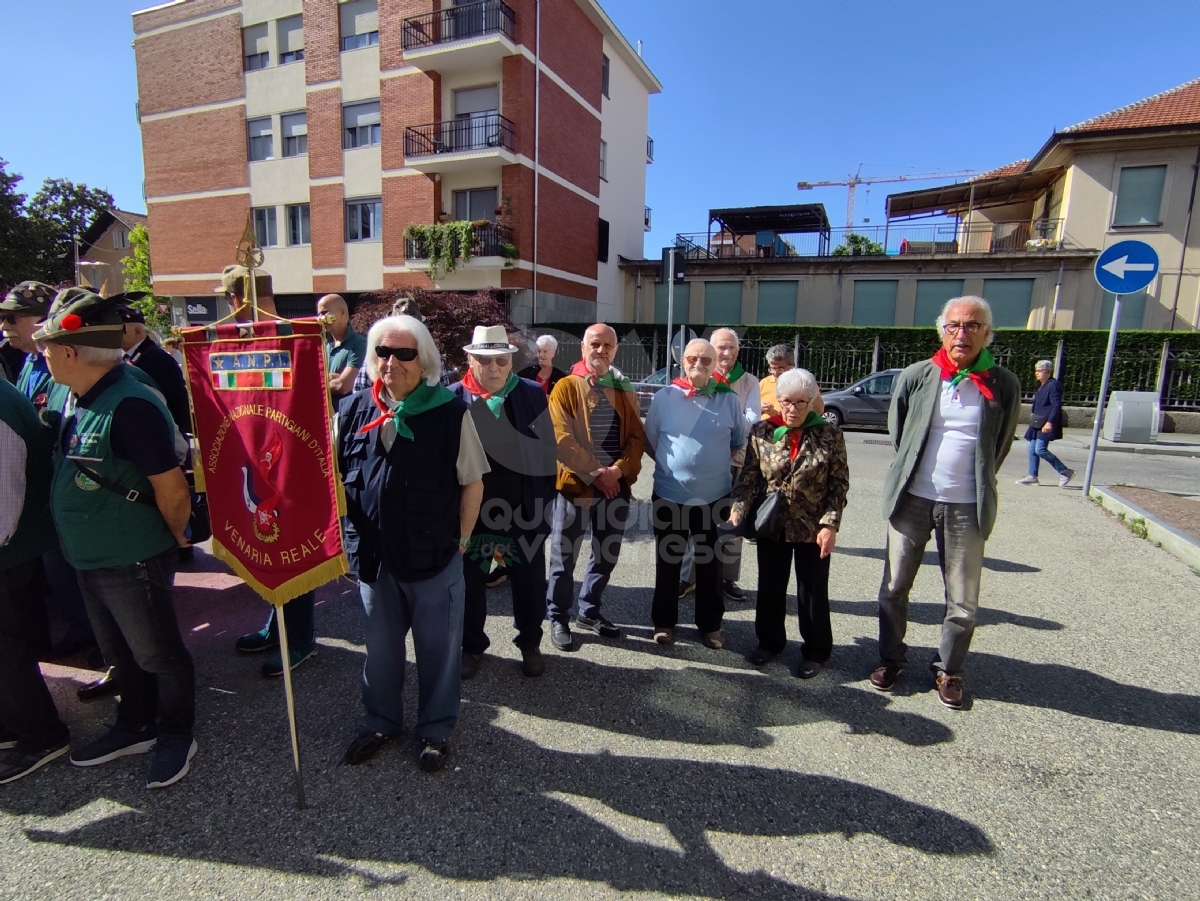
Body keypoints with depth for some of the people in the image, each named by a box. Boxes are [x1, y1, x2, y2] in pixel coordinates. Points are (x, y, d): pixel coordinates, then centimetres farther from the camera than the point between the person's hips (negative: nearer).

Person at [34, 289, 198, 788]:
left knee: (157, 653, 11)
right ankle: (135, 727, 44)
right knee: (119, 651, 24)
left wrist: (175, 537, -10)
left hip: (132, 560, -9)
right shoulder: (82, 397, 2)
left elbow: (173, 490, -26)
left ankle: (176, 736, 31)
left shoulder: (130, 406, -27)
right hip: (89, 557, 9)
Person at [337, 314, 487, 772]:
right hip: (372, 556, 4)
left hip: (434, 557, -3)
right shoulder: (355, 410, 1)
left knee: (438, 648, 13)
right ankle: (381, 720, 43)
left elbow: (472, 483, -6)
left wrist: (460, 542, -5)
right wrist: (352, 536, 5)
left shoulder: (451, 411, -10)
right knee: (380, 646, 21)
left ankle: (436, 728, 34)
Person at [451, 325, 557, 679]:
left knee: (529, 582, 15)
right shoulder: (453, 398, -6)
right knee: (470, 581, 15)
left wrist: (545, 500, -3)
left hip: (524, 509, 1)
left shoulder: (533, 395, -4)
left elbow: (547, 451, -1)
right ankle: (471, 646, 36)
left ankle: (530, 644, 36)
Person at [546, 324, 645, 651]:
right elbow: (562, 440, -12)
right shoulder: (566, 387, -3)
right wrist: (595, 473, -17)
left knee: (607, 555, 14)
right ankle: (558, 618, 22)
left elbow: (637, 437, 4)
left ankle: (589, 612, 32)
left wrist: (619, 469, -12)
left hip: (616, 486, 5)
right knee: (564, 557, 4)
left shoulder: (625, 390, 10)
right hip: (575, 484, -4)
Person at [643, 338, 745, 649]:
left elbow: (740, 442, 9)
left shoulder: (730, 400, -3)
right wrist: (670, 461, -1)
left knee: (710, 563, 13)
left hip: (715, 496, 1)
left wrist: (716, 460, 1)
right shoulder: (664, 397, -4)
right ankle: (664, 621, 29)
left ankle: (710, 624, 30)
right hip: (669, 494, 0)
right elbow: (649, 441, 5)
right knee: (667, 561, 13)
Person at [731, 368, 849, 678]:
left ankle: (816, 651, 30)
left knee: (812, 591, 10)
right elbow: (749, 477, -1)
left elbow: (839, 484, -5)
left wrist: (830, 524, -12)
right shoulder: (762, 431, -3)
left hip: (813, 529, -2)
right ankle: (770, 640, 35)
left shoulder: (829, 434, -6)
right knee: (770, 587, 14)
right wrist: (738, 511, -14)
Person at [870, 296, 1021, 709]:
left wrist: (976, 483, 14)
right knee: (894, 587, 10)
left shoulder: (1003, 385, -2)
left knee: (963, 601, 7)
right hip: (912, 500, 1)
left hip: (967, 507, 0)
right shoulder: (915, 377, -2)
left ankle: (949, 670, 28)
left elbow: (1001, 445, 11)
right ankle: (891, 657, 29)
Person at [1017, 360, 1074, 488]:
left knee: (1040, 449, -13)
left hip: (1046, 425, -10)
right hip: (1037, 424, 10)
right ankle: (1033, 476, 14)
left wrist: (1049, 422, -26)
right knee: (1032, 449, 8)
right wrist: (1033, 416, 23)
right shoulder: (1042, 386, 16)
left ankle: (1065, 472, 0)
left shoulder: (1053, 385, -13)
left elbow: (1057, 406, -20)